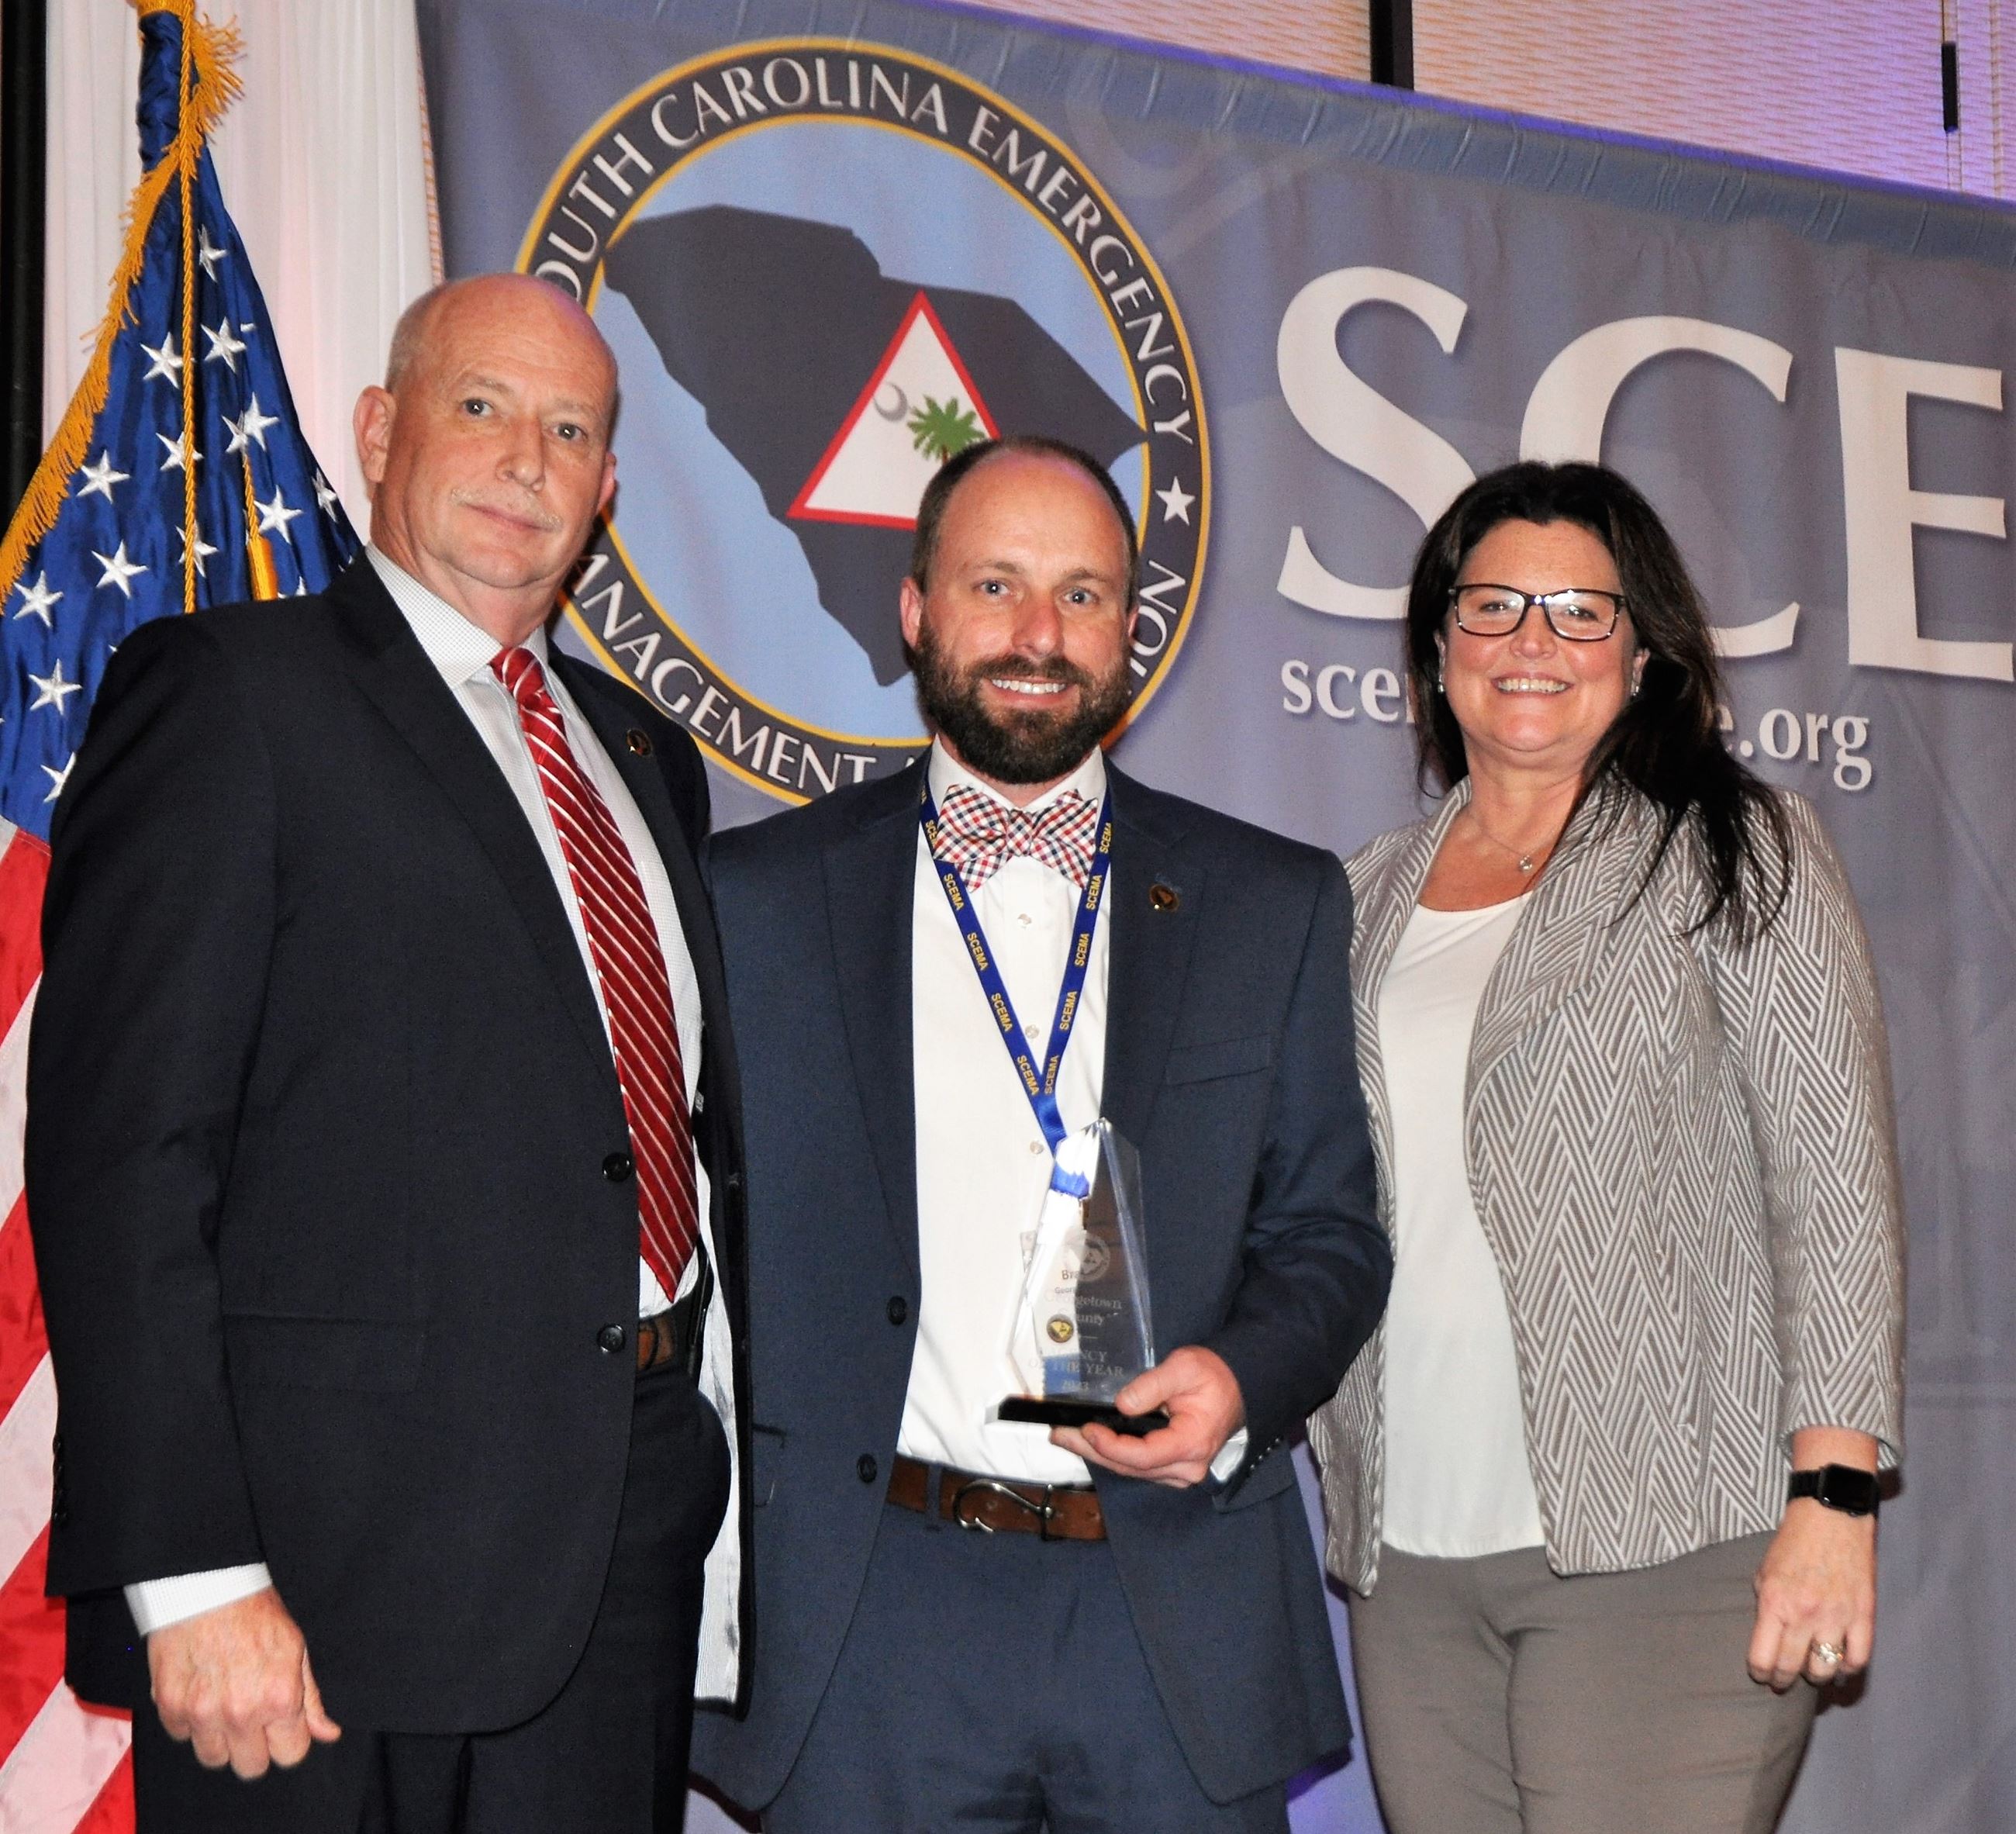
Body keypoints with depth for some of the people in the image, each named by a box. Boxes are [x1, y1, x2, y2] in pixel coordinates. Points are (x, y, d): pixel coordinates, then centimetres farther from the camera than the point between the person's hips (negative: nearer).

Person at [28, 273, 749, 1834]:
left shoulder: (644, 754, 17)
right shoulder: (225, 693, -4)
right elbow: (120, 1149, -12)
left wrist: (721, 1457, 12)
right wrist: (191, 1574, -19)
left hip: (644, 1522, 6)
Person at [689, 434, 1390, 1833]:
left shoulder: (1279, 905, 9)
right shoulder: (757, 898, 5)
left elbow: (1331, 1232, 11)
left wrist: (1242, 1377, -10)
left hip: (1186, 1619, 1)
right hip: (869, 1630, -1)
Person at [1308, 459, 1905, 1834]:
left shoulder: (1738, 854, 3)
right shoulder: (1372, 895, 15)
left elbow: (1837, 1178, -4)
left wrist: (1834, 1493, -12)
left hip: (1663, 1551, -4)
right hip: (1411, 1559, 4)